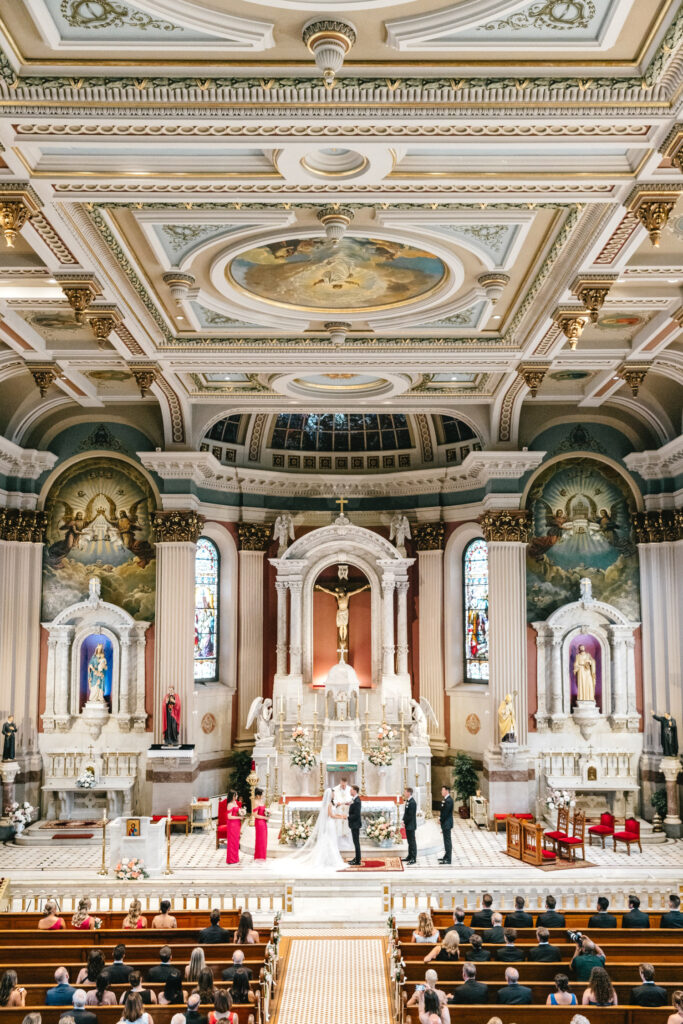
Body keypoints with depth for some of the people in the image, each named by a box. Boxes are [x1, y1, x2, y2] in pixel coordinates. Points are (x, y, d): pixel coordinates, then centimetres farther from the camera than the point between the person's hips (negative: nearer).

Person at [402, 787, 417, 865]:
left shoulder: (412, 802, -20)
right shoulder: (407, 801, 10)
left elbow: (410, 815, -21)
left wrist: (405, 822, -13)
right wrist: (404, 821, 6)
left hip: (411, 825, -10)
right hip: (408, 825, 10)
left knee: (412, 841, -3)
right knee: (409, 841, 17)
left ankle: (413, 859, 2)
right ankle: (410, 856, 26)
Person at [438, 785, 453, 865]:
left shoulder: (448, 800, -19)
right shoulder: (445, 799, 12)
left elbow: (446, 812, -20)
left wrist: (441, 820, -9)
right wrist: (440, 818, 7)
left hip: (447, 823, -10)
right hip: (445, 823, 10)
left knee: (447, 841, -6)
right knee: (446, 840, 17)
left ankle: (448, 859, -2)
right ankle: (446, 856, 26)